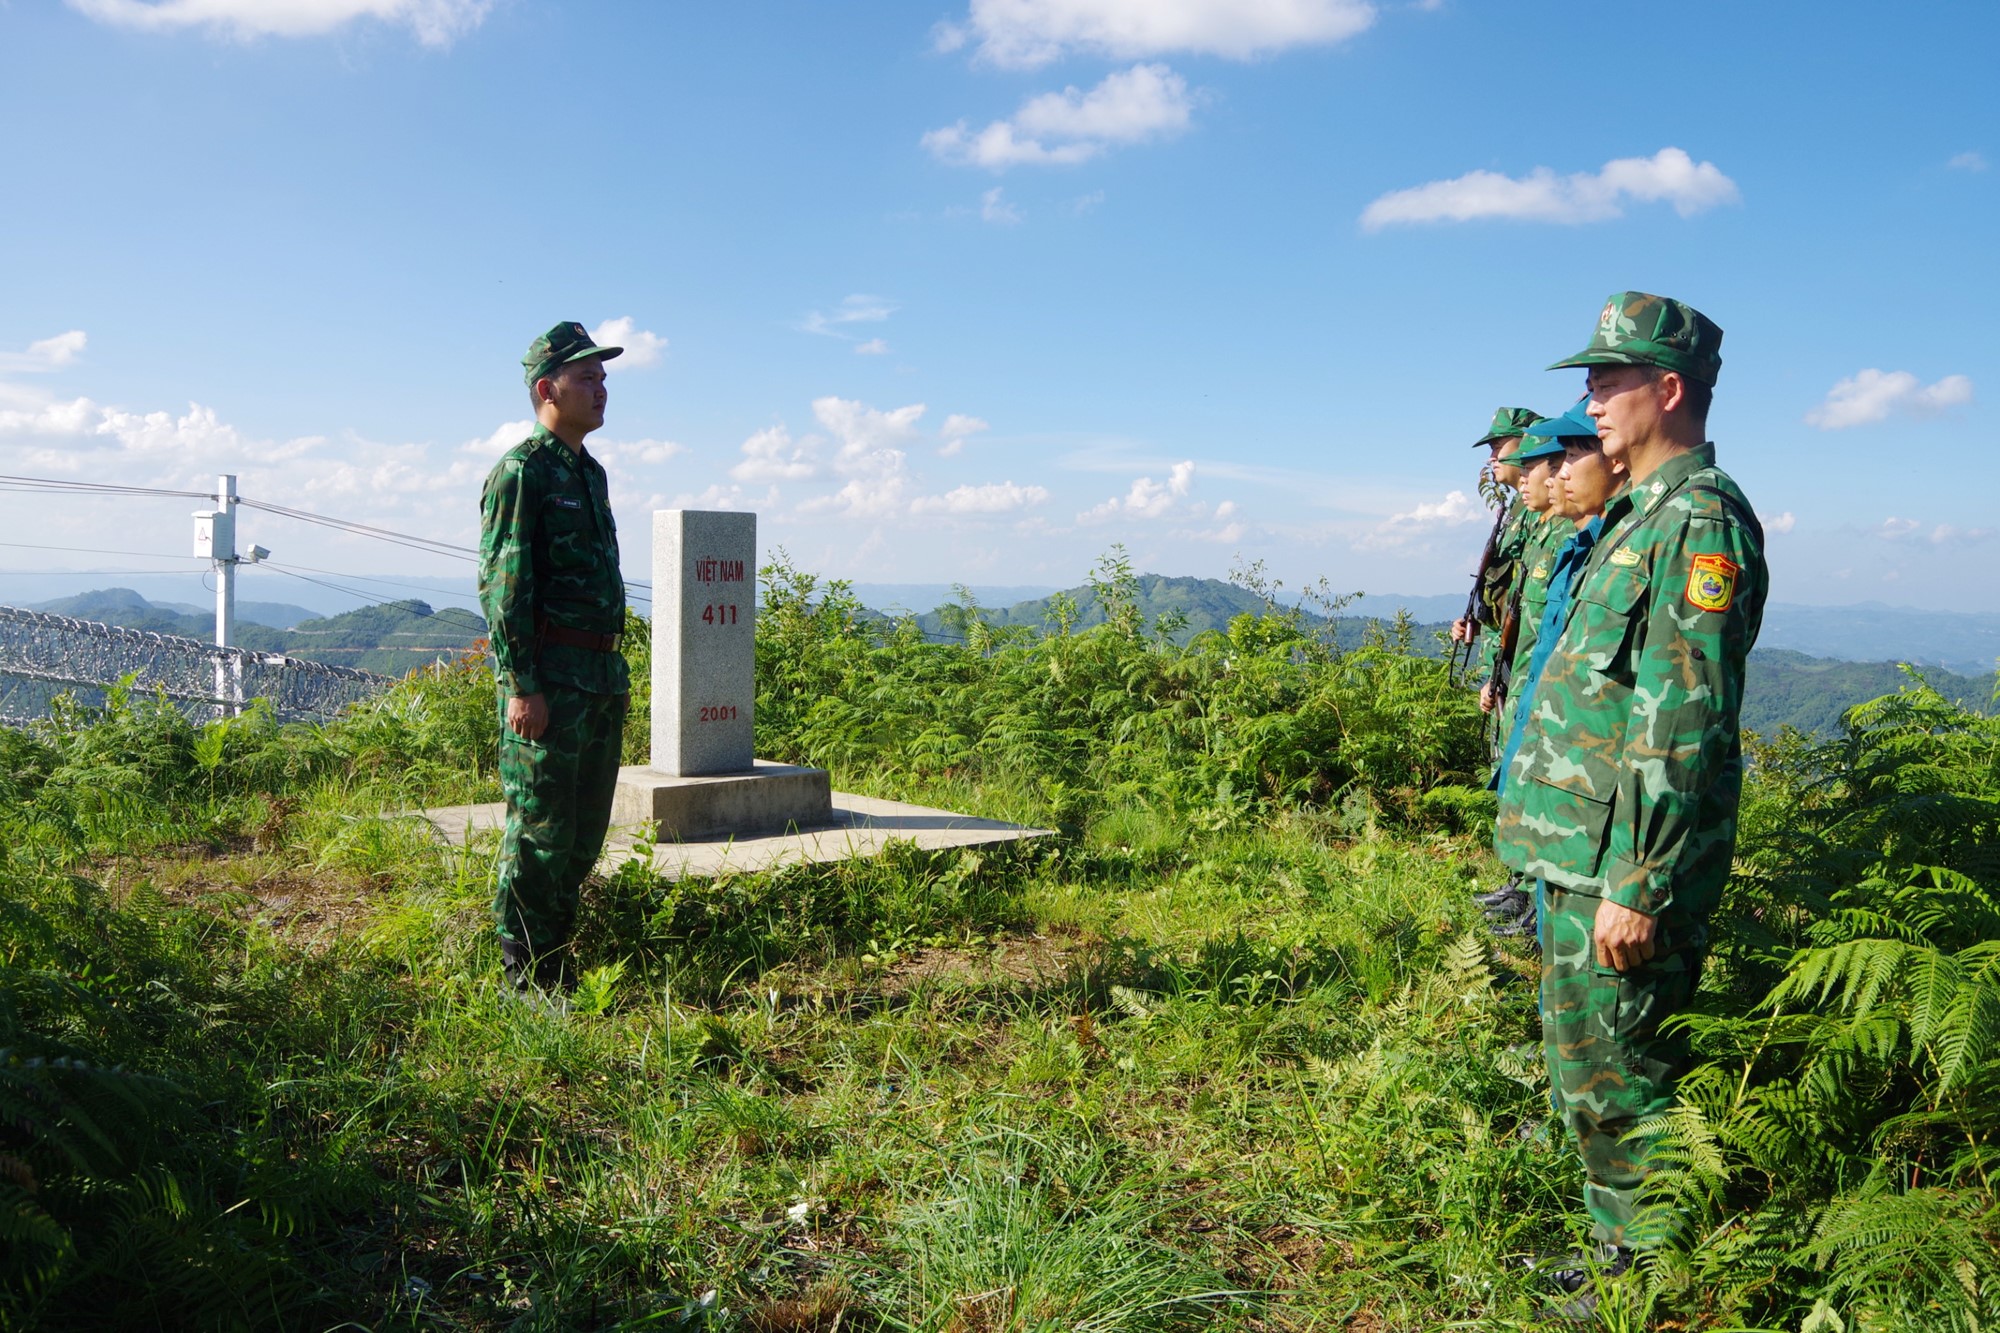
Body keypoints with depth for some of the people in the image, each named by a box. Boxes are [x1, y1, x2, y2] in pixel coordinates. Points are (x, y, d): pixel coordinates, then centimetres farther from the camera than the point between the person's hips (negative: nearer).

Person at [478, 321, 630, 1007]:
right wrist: (520, 685, -20)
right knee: (540, 830, -3)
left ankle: (558, 962, 23)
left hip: (600, 678, 9)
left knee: (585, 830, 12)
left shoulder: (590, 472, 18)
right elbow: (502, 585, -15)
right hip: (548, 679, -9)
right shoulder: (521, 472, -9)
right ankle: (528, 977, 7)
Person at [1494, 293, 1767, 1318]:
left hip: (1624, 866, -10)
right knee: (1591, 1071, 19)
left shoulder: (1699, 520, -17)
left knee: (1616, 1081, 1)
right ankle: (1623, 1253, 34)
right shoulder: (1641, 514, 15)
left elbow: (1683, 728, -22)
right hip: (1584, 853, 10)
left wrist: (1636, 886, -22)